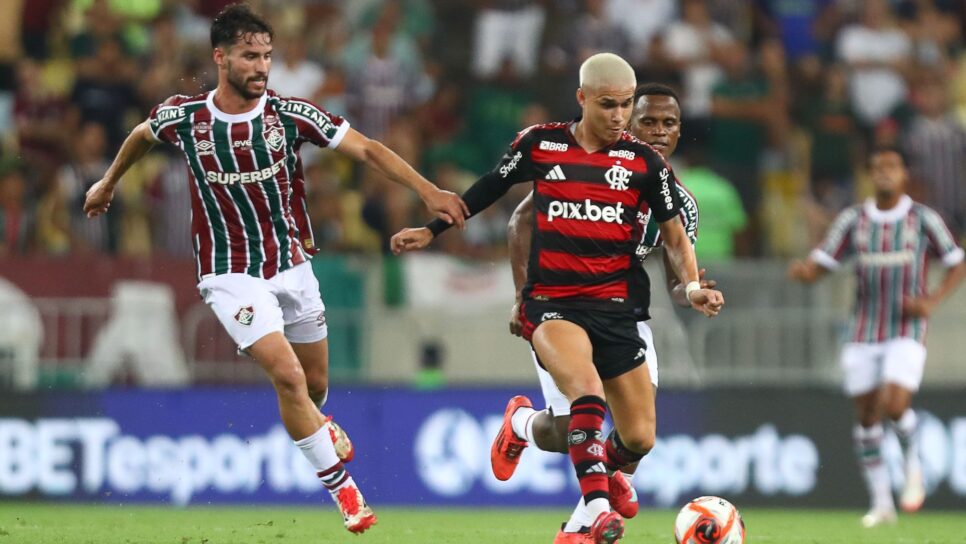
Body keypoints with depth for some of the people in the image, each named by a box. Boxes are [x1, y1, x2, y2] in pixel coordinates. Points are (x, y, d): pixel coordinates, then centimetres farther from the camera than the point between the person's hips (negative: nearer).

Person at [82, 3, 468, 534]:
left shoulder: (290, 113, -9)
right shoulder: (182, 117, -9)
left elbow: (366, 148, -11)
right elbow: (142, 135, 14)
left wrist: (427, 191, -21)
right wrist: (108, 183, 29)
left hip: (291, 265, 3)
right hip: (231, 275, -3)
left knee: (315, 385, 13)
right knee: (288, 375, -20)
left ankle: (317, 426, 52)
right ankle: (343, 489, -8)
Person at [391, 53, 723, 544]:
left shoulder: (644, 161, 3)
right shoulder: (539, 144, 1)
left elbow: (674, 237, 8)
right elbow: (490, 188, 19)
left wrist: (692, 286, -9)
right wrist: (432, 230, 21)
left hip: (613, 308, 3)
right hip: (551, 302, -3)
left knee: (639, 438, 0)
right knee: (587, 389, -33)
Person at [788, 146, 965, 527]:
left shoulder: (924, 219, -1)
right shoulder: (853, 220, 5)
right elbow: (818, 267, 2)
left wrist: (932, 301, -10)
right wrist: (802, 271, -22)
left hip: (907, 333, -3)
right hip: (864, 334, 3)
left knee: (895, 406, -20)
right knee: (867, 417, 3)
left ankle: (912, 463, 12)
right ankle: (881, 503, 13)